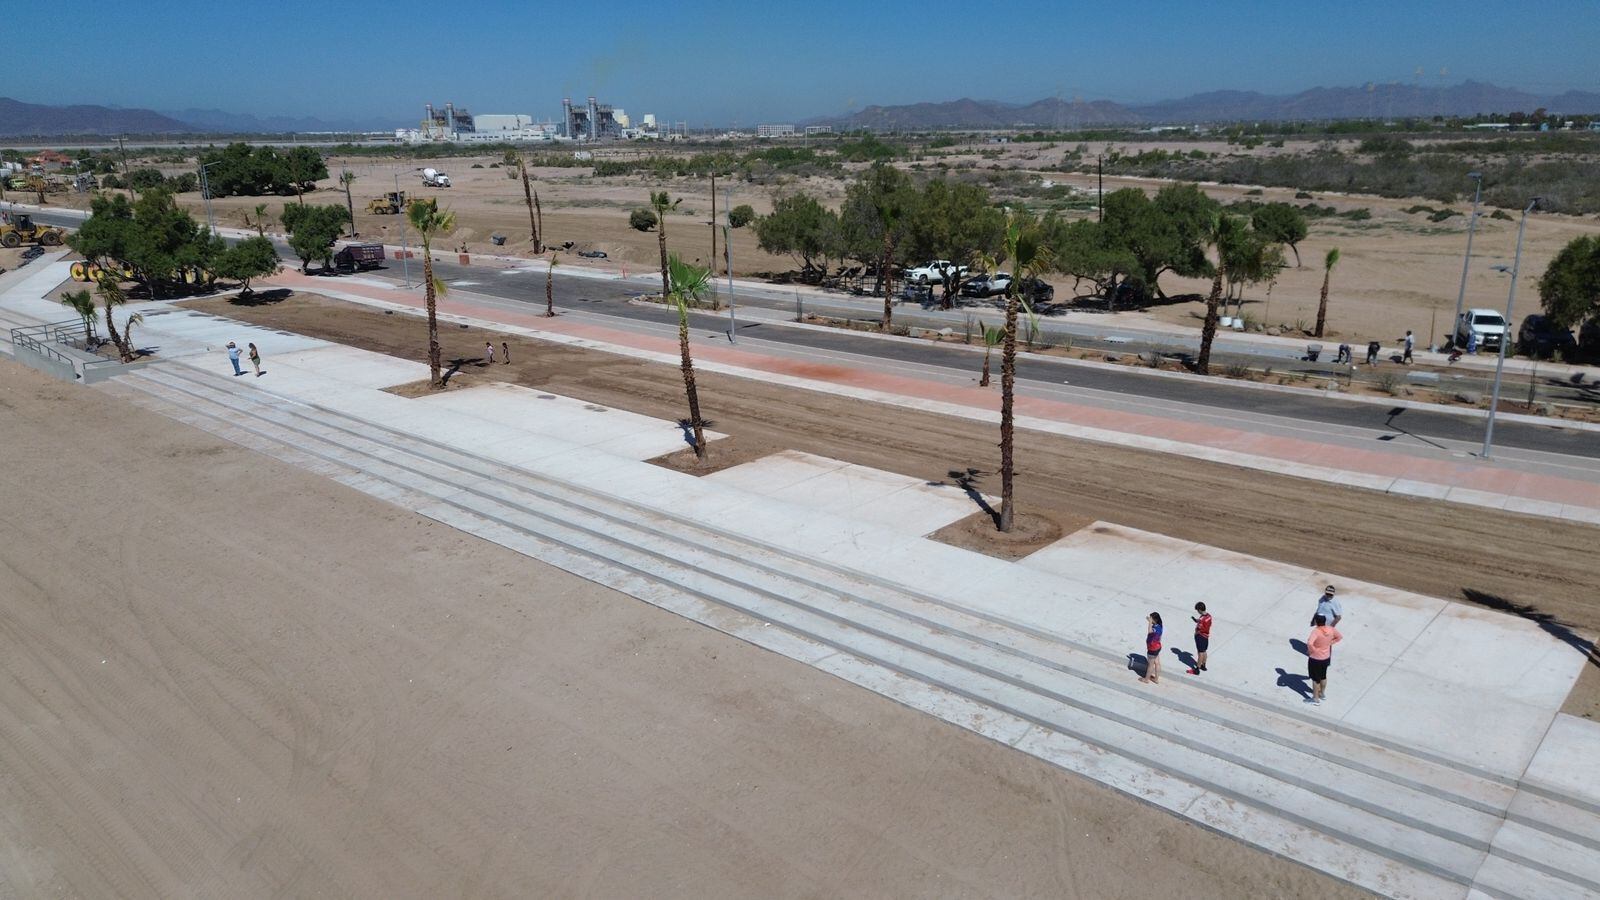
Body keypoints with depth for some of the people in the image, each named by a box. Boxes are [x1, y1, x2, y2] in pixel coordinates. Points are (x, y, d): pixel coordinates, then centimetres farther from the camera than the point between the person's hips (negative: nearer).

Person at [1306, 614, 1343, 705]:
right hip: (1326, 657, 6)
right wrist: (1329, 643, 6)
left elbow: (1309, 643, -44)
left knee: (1315, 679, 10)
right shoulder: (1331, 629, -10)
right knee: (1323, 676, 26)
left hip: (1315, 659, -6)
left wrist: (1311, 650, -24)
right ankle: (1322, 693, 45)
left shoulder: (1316, 631, -31)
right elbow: (1339, 637, 8)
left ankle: (1316, 699, 22)